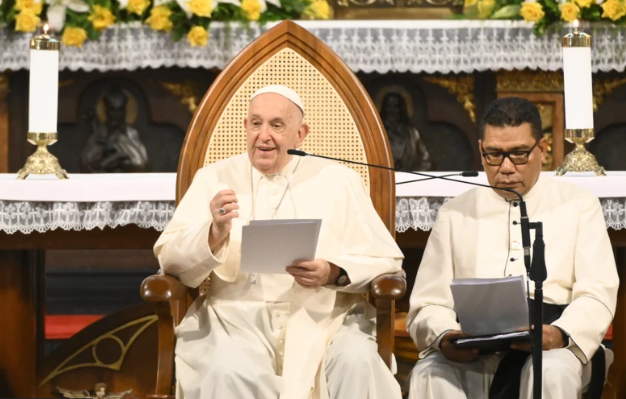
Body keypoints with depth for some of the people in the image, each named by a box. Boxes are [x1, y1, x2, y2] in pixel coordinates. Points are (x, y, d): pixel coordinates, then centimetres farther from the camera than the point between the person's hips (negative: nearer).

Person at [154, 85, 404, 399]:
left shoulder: (337, 180, 12)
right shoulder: (213, 179, 12)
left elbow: (386, 259, 7)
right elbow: (171, 260, 3)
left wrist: (333, 273, -13)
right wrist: (215, 233, -17)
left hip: (323, 318, 1)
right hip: (237, 319, -1)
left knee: (357, 364, -30)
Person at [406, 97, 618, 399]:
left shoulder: (579, 206, 16)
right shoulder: (455, 214, 20)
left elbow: (597, 295, 5)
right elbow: (428, 303, 12)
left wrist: (560, 334, -18)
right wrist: (445, 338, -13)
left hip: (551, 350, -1)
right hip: (471, 356, 1)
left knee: (551, 372, -37)